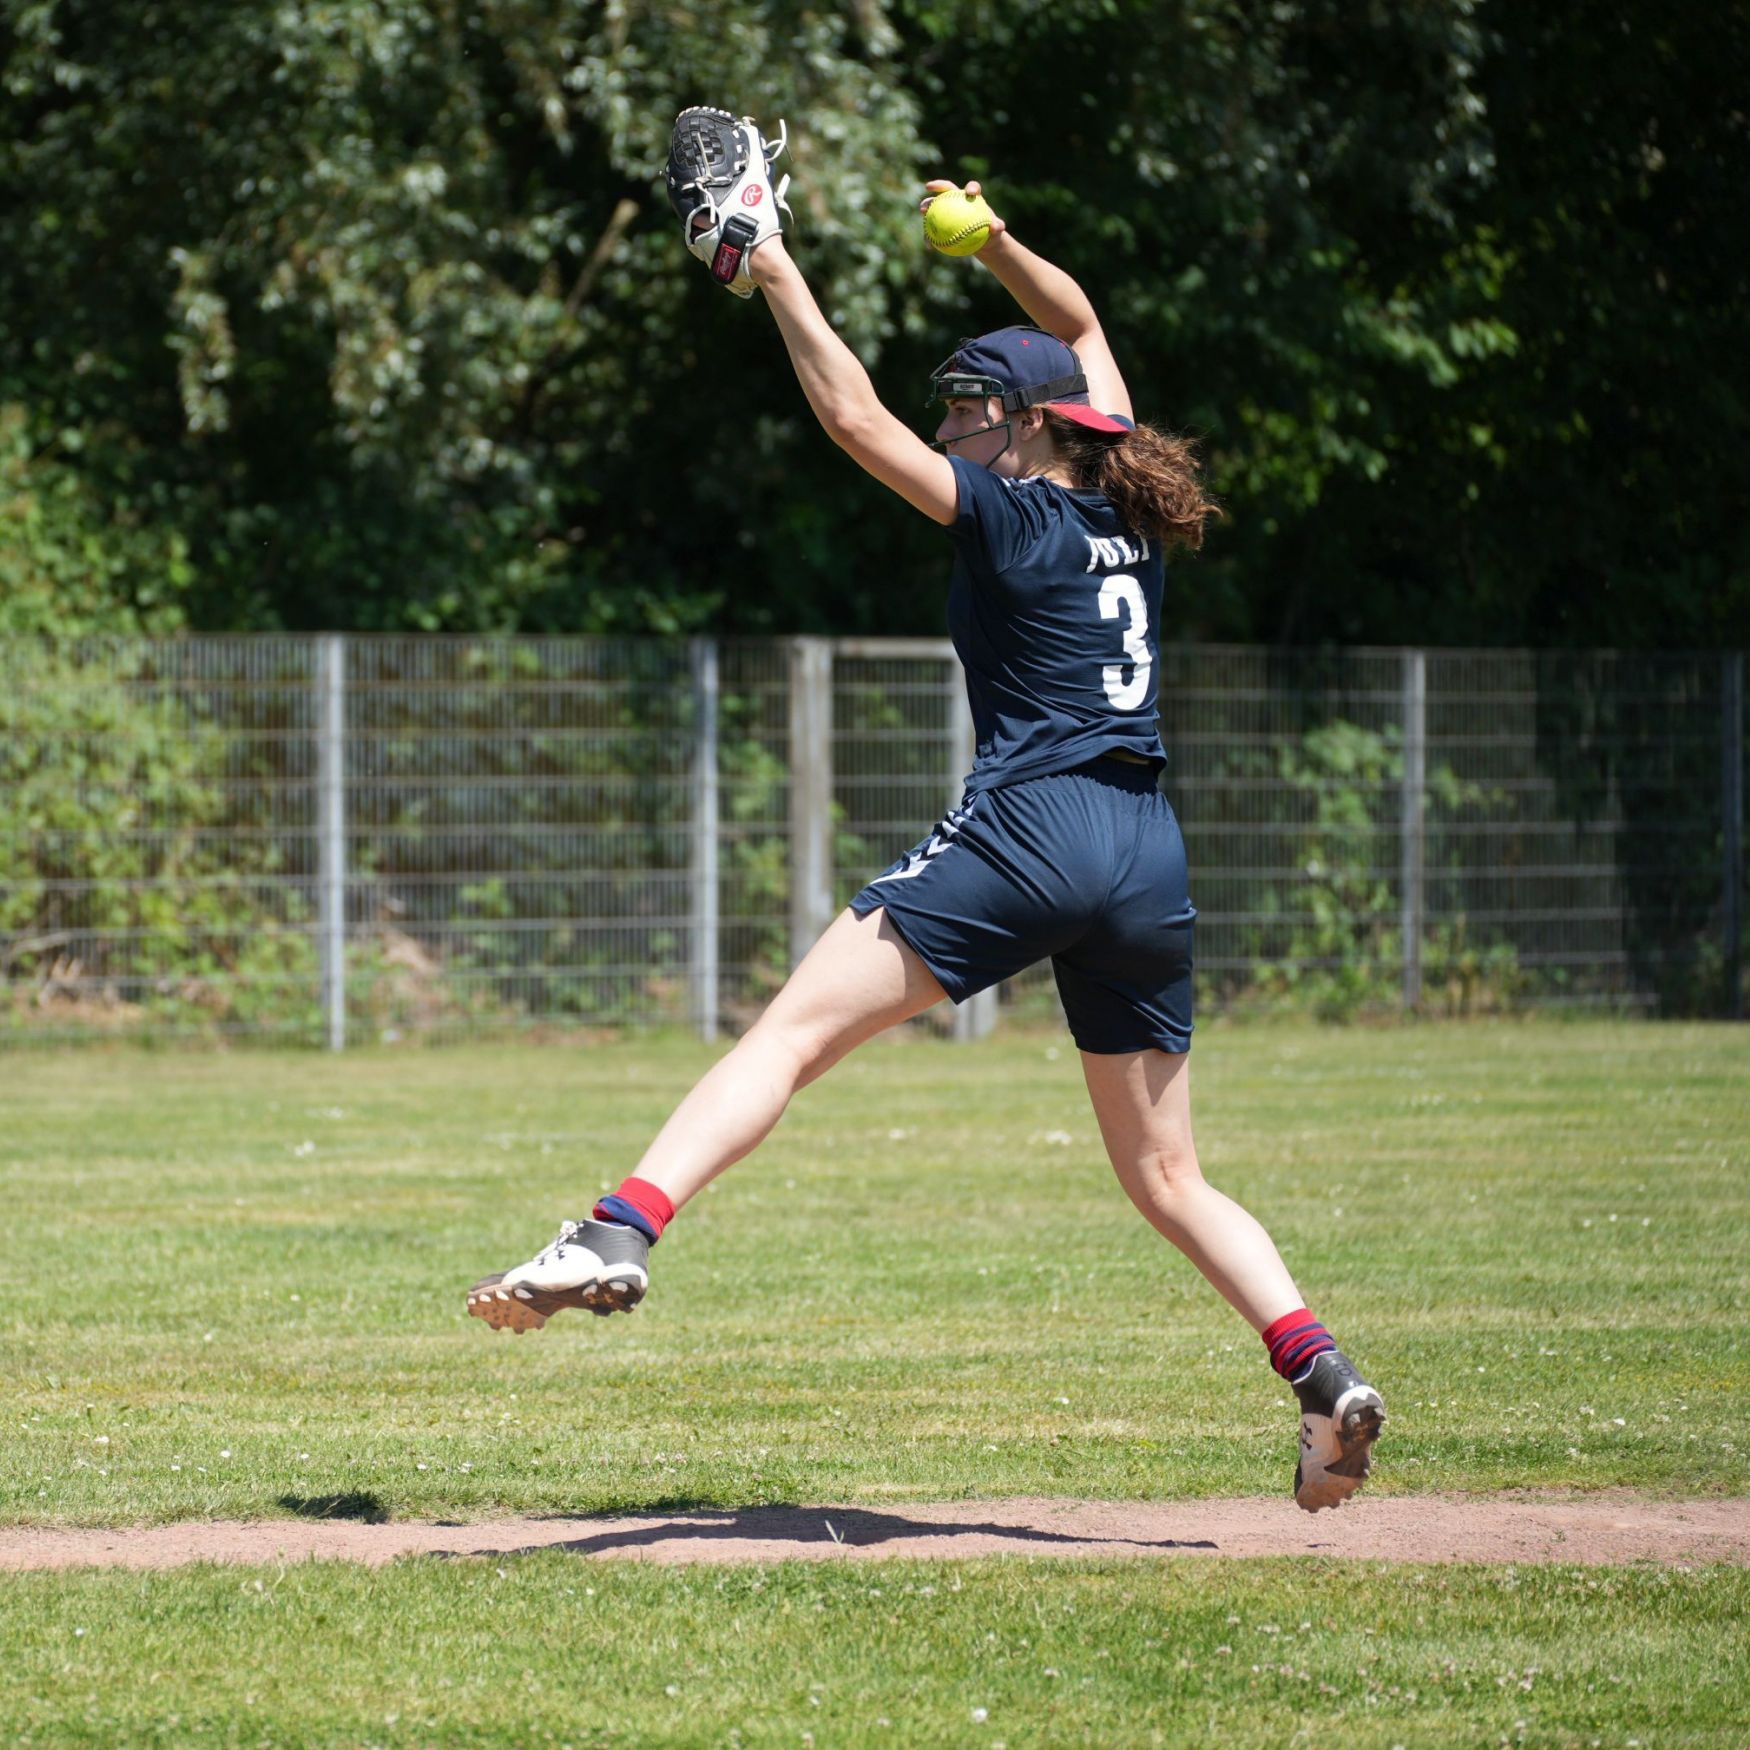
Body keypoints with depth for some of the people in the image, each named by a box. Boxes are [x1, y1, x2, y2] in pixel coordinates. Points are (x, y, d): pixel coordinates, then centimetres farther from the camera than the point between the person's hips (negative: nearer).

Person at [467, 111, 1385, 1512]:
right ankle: (1325, 1374, 0)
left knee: (792, 1032, -15)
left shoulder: (1009, 518, 0)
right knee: (1168, 1180, 15)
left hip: (1027, 831, -7)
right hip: (1150, 860, 7)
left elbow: (854, 418, -4)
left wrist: (778, 281, 4)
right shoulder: (1128, 519, 17)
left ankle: (621, 1235, -33)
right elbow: (1080, 325, 32)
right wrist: (994, 244, 23)